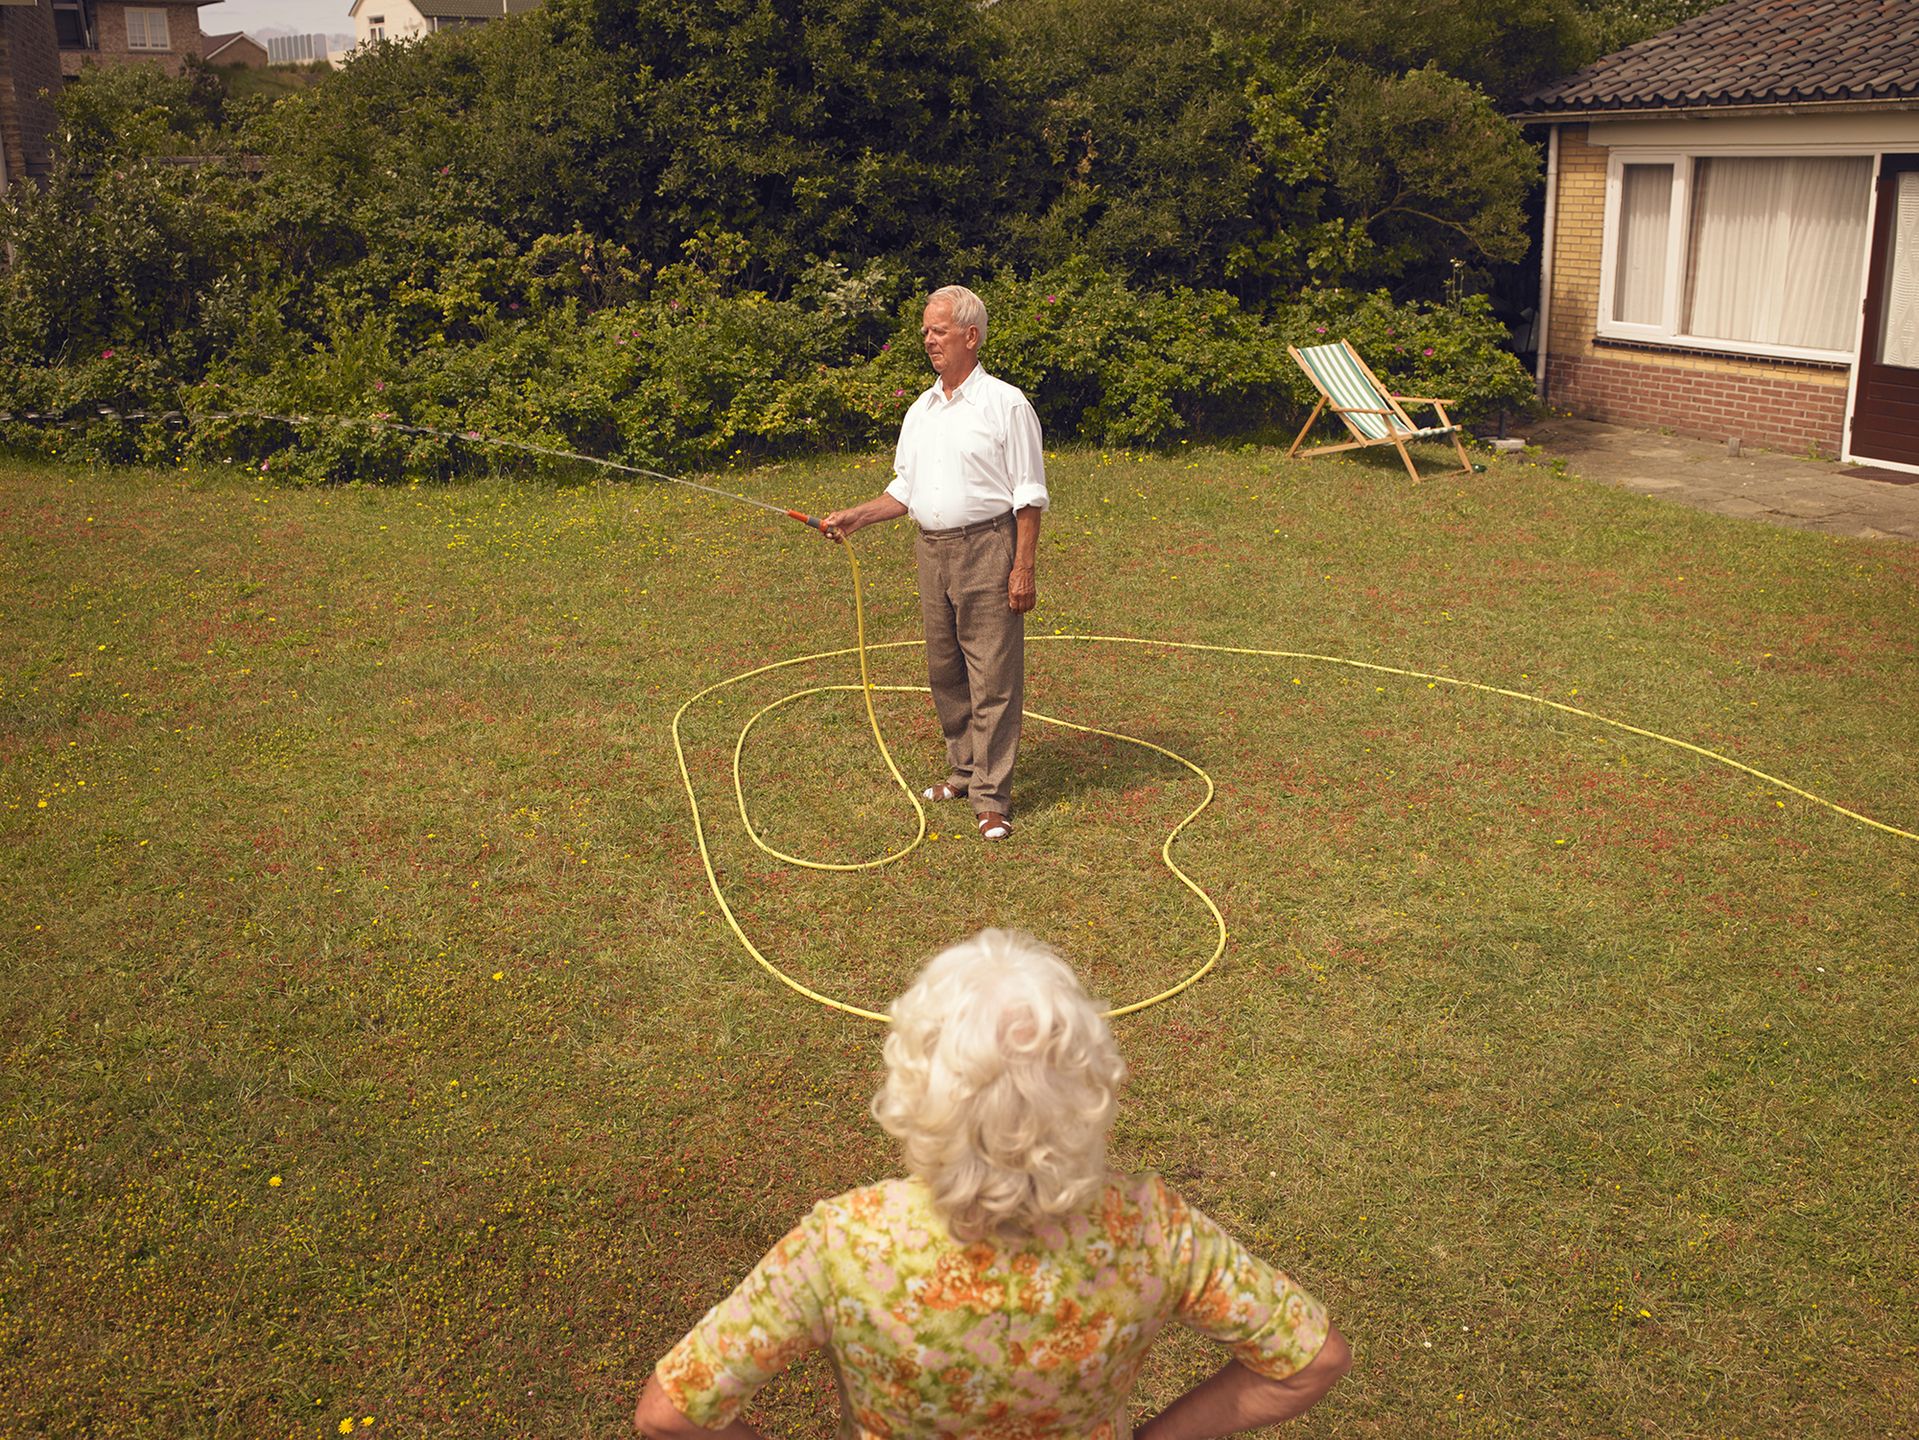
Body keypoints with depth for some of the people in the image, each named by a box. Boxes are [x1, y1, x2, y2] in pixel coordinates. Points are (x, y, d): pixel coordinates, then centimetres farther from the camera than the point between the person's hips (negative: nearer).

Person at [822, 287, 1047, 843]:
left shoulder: (1005, 403, -5)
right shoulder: (919, 411, 15)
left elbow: (1029, 495, -8)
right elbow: (904, 491, 20)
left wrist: (1024, 568, -14)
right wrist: (854, 518, 6)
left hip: (987, 549, -7)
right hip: (932, 551, 7)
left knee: (992, 678, -5)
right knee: (944, 673, 12)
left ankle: (992, 797, -1)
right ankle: (963, 771, 27)